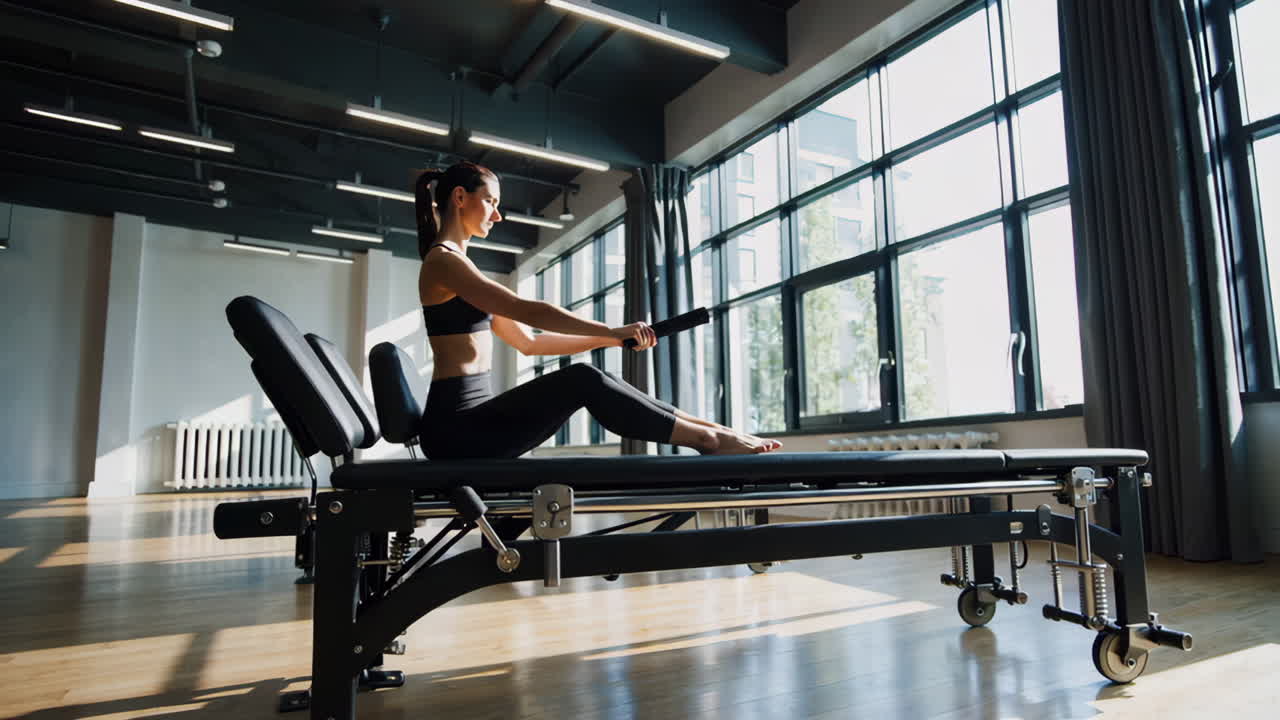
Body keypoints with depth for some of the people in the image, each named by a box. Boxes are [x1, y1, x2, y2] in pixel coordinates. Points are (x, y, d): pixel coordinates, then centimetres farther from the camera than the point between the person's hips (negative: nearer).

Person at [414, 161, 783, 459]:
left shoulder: (456, 265, 21)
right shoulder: (443, 261, -8)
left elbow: (528, 341, 19)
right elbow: (526, 310, -22)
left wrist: (603, 339, 12)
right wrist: (611, 331, -22)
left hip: (467, 422, 8)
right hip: (456, 427, -8)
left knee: (588, 379, -2)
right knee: (582, 381, -19)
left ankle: (704, 427, -1)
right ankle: (707, 438, -13)